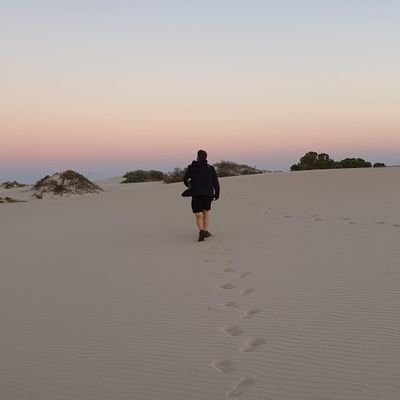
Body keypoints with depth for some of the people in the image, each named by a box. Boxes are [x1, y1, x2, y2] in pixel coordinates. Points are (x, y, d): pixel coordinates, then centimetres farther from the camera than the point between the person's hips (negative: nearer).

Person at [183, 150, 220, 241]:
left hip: (196, 194, -1)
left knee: (198, 215, -1)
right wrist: (217, 194, 13)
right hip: (208, 194, 1)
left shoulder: (191, 167, 7)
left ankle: (201, 231, -23)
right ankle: (205, 231, 19)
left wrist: (189, 185, 30)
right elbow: (216, 182, 3)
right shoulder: (210, 168, 8)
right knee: (206, 211, 22)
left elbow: (185, 180, 8)